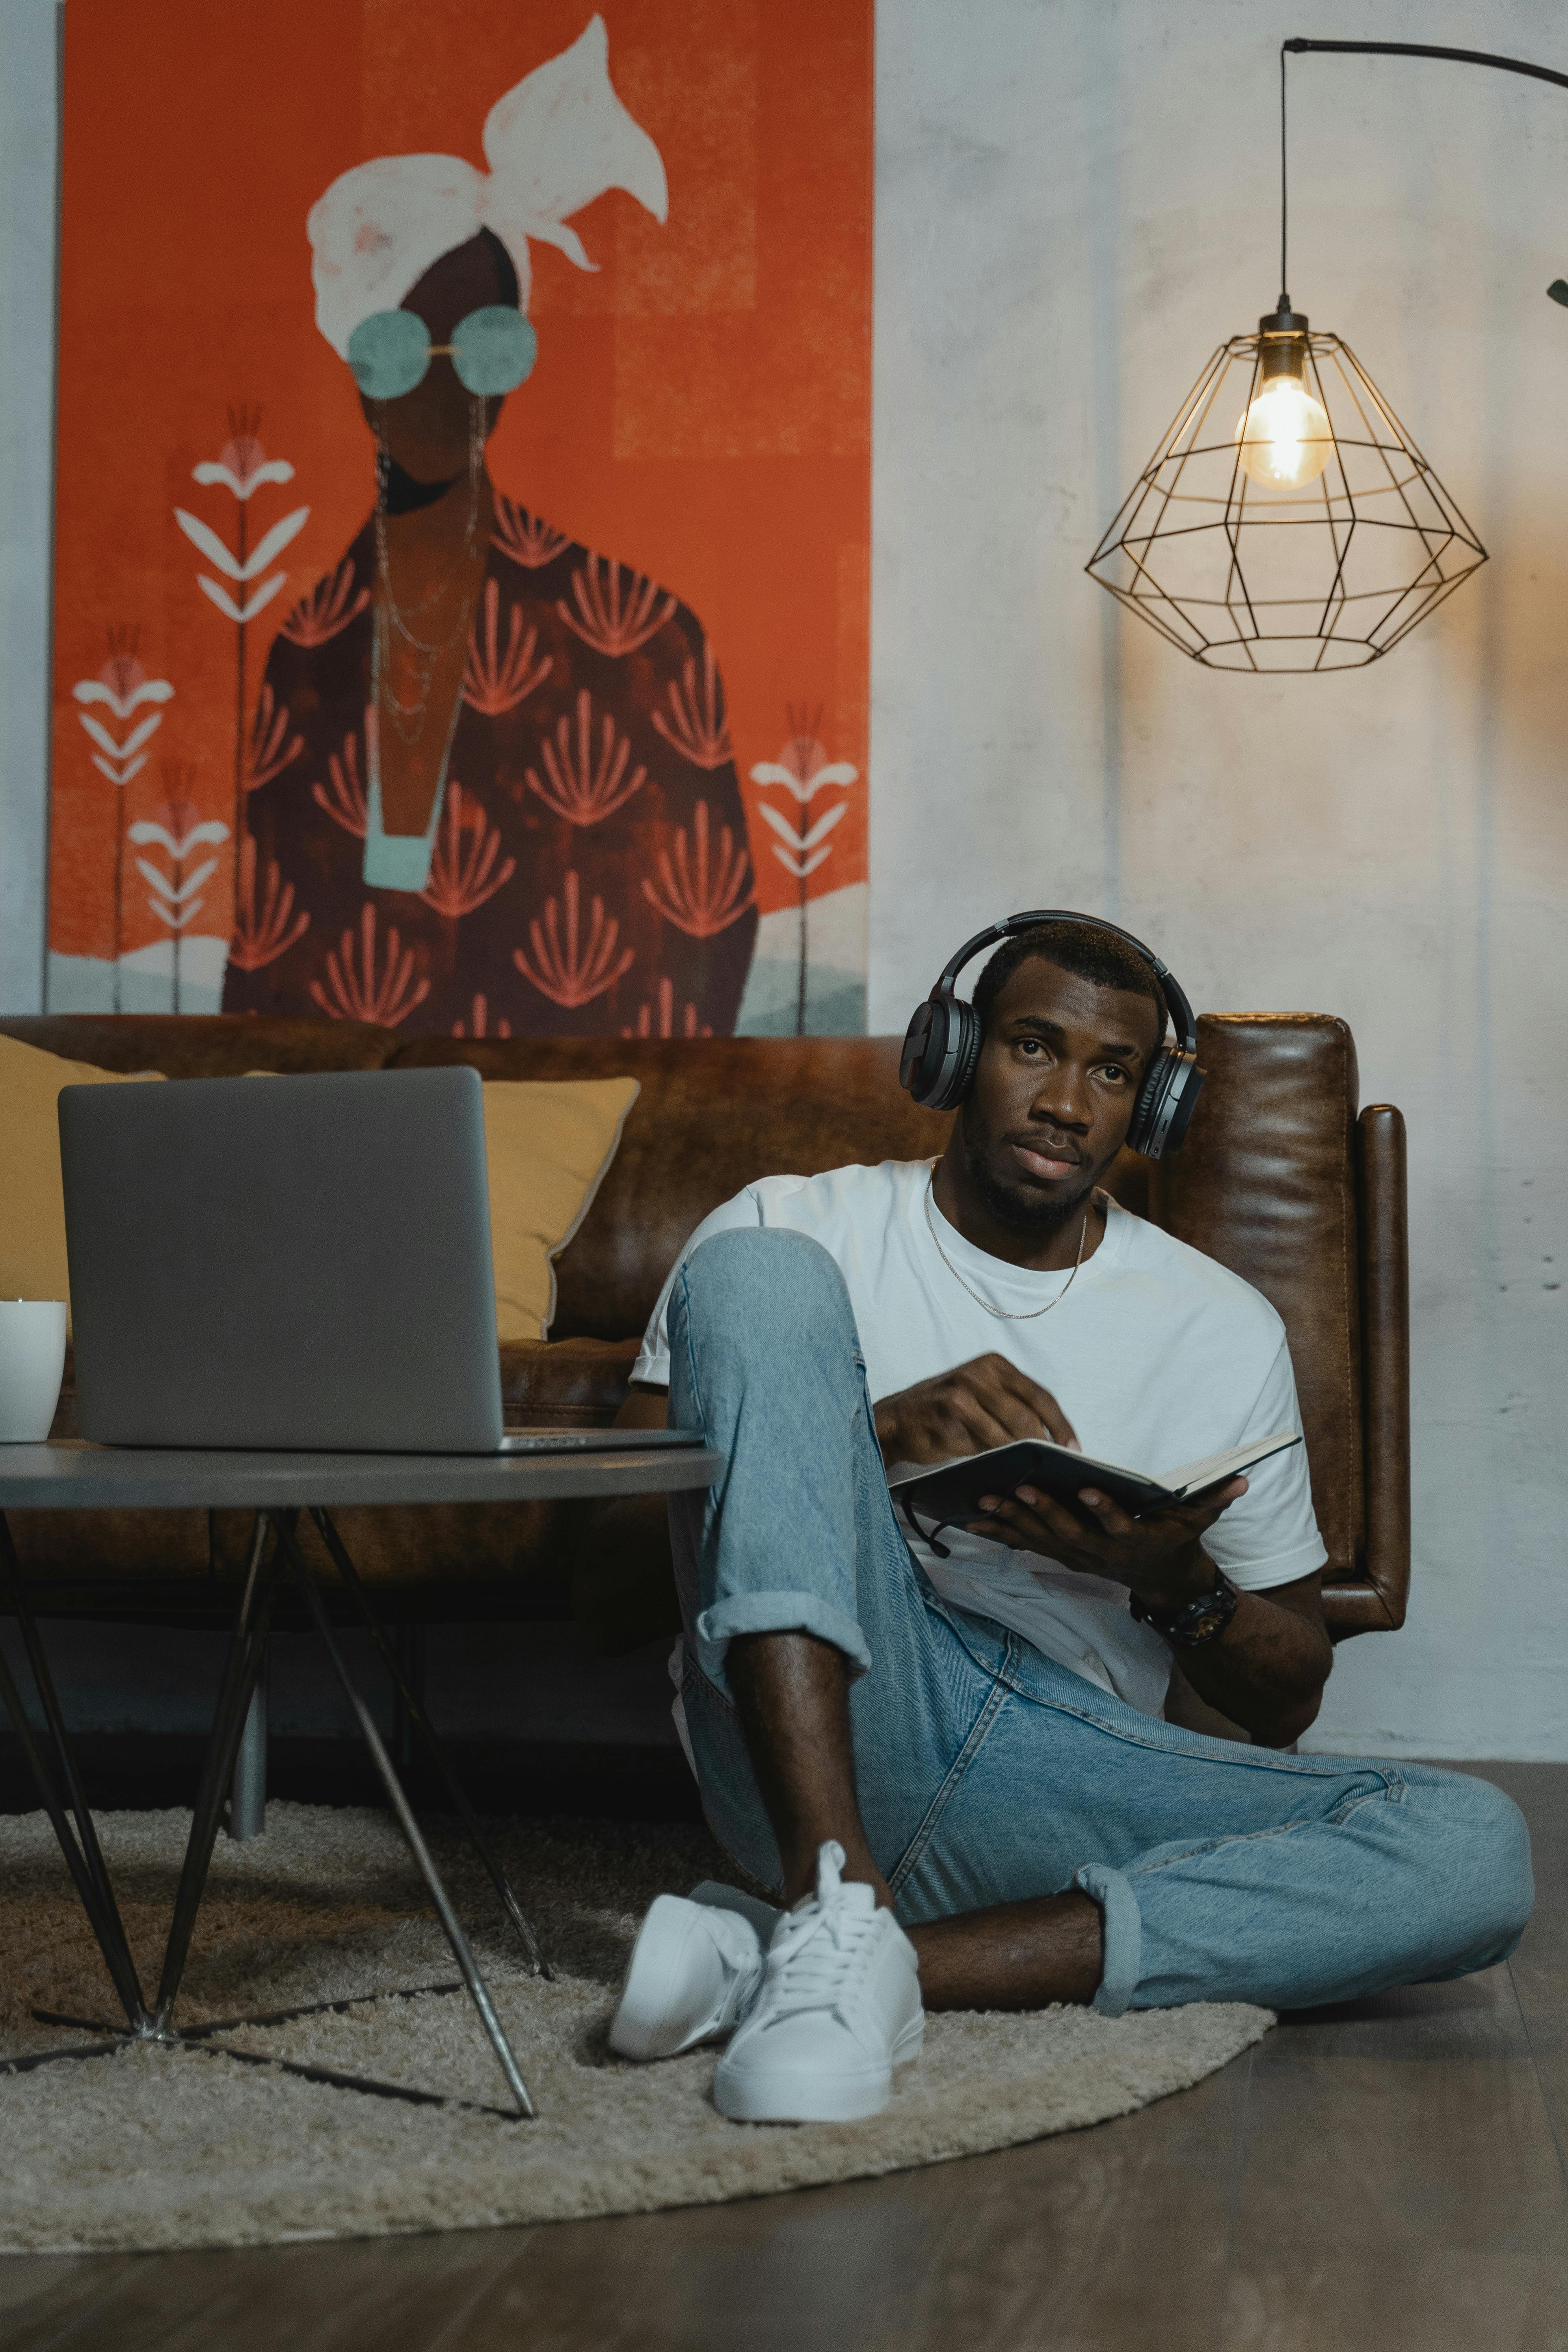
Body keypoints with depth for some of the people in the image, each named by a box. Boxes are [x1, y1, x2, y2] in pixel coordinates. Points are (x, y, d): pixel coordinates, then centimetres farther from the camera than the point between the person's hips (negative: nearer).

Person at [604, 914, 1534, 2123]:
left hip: (1072, 1776, 2)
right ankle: (835, 1903, -35)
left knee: (1473, 1850, -23)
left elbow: (1285, 1704, 17)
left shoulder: (1222, 1327, 15)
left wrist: (1179, 1584, -6)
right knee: (760, 1271, -20)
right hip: (817, 1726, -2)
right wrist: (882, 1431, -16)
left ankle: (880, 1961, -30)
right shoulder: (800, 1228, 11)